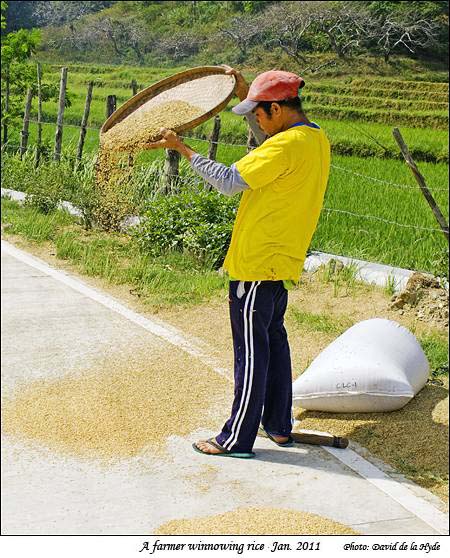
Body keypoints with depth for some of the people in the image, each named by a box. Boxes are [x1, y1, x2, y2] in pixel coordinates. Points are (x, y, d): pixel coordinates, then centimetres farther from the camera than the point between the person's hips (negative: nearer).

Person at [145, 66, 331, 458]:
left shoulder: (287, 145, -20)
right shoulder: (316, 139, 9)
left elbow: (228, 181, -22)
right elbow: (268, 145, 28)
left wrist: (181, 147, -15)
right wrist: (244, 92, 21)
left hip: (257, 263, -10)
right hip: (281, 261, 10)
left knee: (251, 351, -1)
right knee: (273, 340, 19)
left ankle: (237, 439, 10)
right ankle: (279, 425, 30)